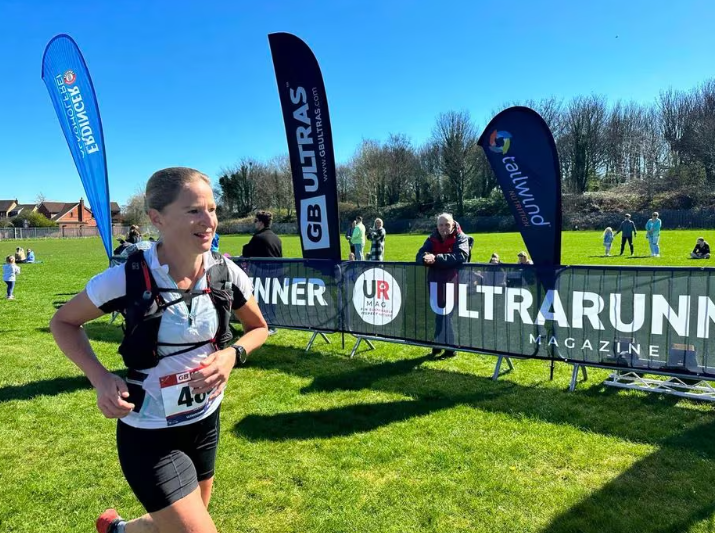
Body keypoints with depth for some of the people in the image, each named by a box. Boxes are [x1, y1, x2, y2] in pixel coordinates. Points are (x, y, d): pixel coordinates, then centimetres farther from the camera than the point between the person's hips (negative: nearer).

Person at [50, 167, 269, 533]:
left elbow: (258, 328, 4)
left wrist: (233, 353, -16)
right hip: (149, 435, -4)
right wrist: (100, 378, -19)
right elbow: (63, 322, -4)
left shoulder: (226, 274, -13)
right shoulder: (126, 279, -22)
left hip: (206, 422, 5)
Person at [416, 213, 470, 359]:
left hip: (452, 280, -4)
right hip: (435, 280, 4)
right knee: (436, 312, 7)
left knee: (450, 312, -6)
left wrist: (436, 258, -30)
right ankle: (437, 344, 16)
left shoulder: (461, 238, -3)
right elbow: (420, 255, 0)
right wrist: (426, 258, -26)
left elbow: (460, 256, -20)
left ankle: (451, 347, 2)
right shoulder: (432, 239, 10)